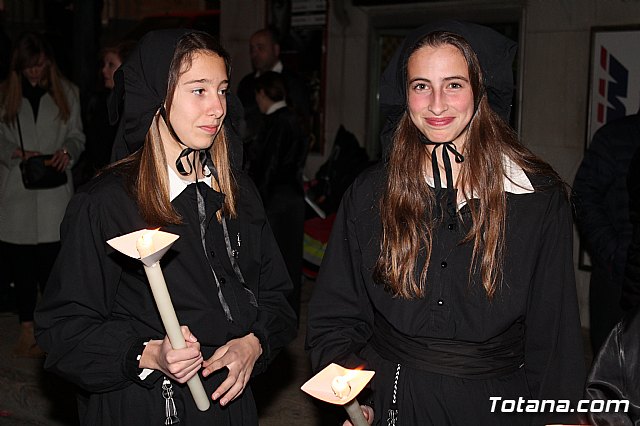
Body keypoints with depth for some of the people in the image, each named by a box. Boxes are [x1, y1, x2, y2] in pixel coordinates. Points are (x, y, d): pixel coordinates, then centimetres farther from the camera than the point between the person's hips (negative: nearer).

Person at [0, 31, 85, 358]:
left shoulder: (66, 92, 6)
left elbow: (77, 134, 10)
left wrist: (67, 151, -11)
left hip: (54, 190, -1)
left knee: (51, 262, -6)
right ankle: (27, 329, 15)